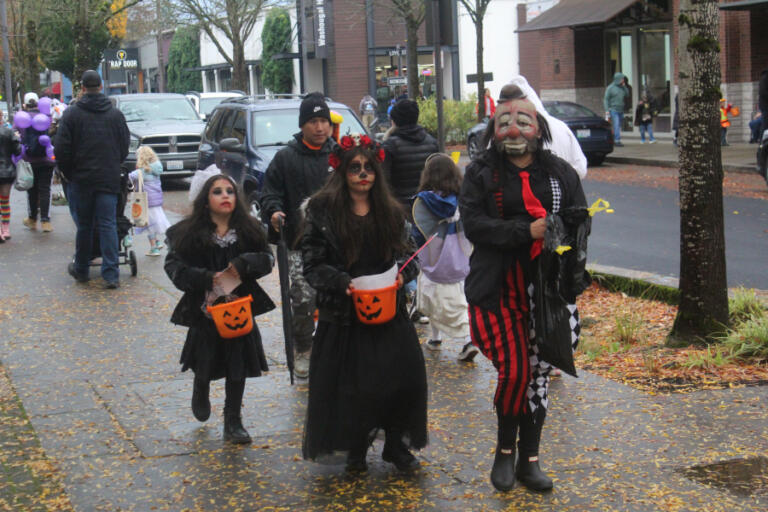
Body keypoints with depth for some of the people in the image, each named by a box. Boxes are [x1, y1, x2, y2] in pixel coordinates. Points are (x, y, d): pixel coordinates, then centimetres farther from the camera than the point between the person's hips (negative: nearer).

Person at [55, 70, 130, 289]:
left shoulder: (71, 114, -4)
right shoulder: (116, 114, 3)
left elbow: (61, 149, -4)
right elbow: (125, 147, 8)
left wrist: (69, 173, 9)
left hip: (81, 179, -1)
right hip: (109, 179, 1)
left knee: (84, 225, 11)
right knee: (108, 225, -1)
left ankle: (81, 270, 22)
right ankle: (111, 274, -7)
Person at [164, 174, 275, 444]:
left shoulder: (249, 229, 0)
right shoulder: (189, 233, -6)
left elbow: (267, 258, 1)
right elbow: (173, 266, -9)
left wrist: (244, 264, -19)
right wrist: (206, 278, -22)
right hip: (205, 308, -2)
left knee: (238, 366, 6)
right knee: (205, 363, 8)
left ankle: (233, 422, 20)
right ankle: (200, 391, 44)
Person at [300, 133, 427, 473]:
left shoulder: (390, 211, 9)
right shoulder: (323, 210, -3)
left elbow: (407, 252, 14)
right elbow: (313, 264, -6)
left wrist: (402, 272, -8)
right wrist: (342, 282, -21)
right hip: (343, 314, -3)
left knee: (404, 377, -3)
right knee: (350, 385, 3)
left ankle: (397, 445, 14)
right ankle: (355, 449, 21)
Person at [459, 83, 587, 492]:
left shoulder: (560, 172, 9)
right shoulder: (480, 172, 2)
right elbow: (472, 223, -10)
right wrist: (527, 231, -19)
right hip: (500, 288, -3)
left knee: (539, 371, 8)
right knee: (514, 370, -11)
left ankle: (529, 459, 20)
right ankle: (506, 451, 14)